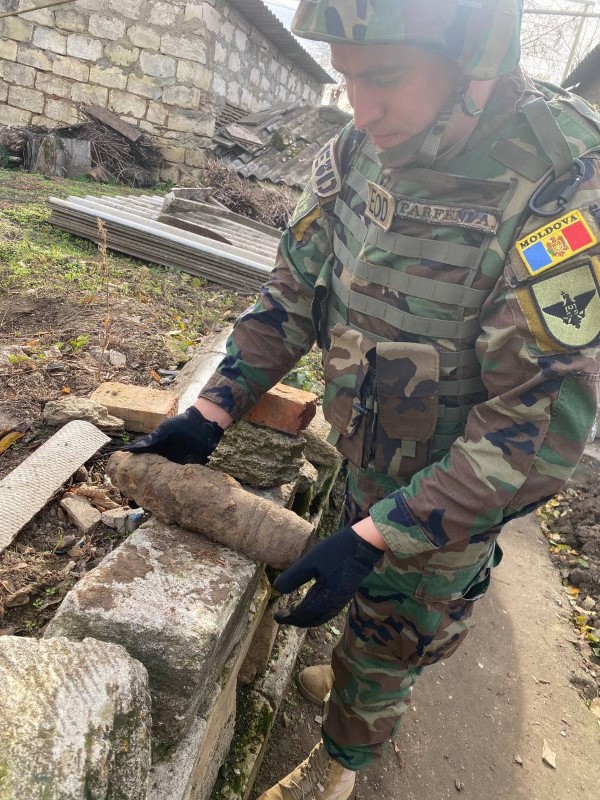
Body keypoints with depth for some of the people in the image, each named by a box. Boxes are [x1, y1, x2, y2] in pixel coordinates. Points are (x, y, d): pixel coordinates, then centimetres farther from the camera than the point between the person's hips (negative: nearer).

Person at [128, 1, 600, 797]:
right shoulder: (355, 155, -10)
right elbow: (293, 292, -2)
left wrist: (375, 540, -30)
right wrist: (213, 410, -8)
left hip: (451, 493, -5)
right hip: (365, 459, 5)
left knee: (388, 638, 19)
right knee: (369, 598, 30)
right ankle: (362, 672, 64)